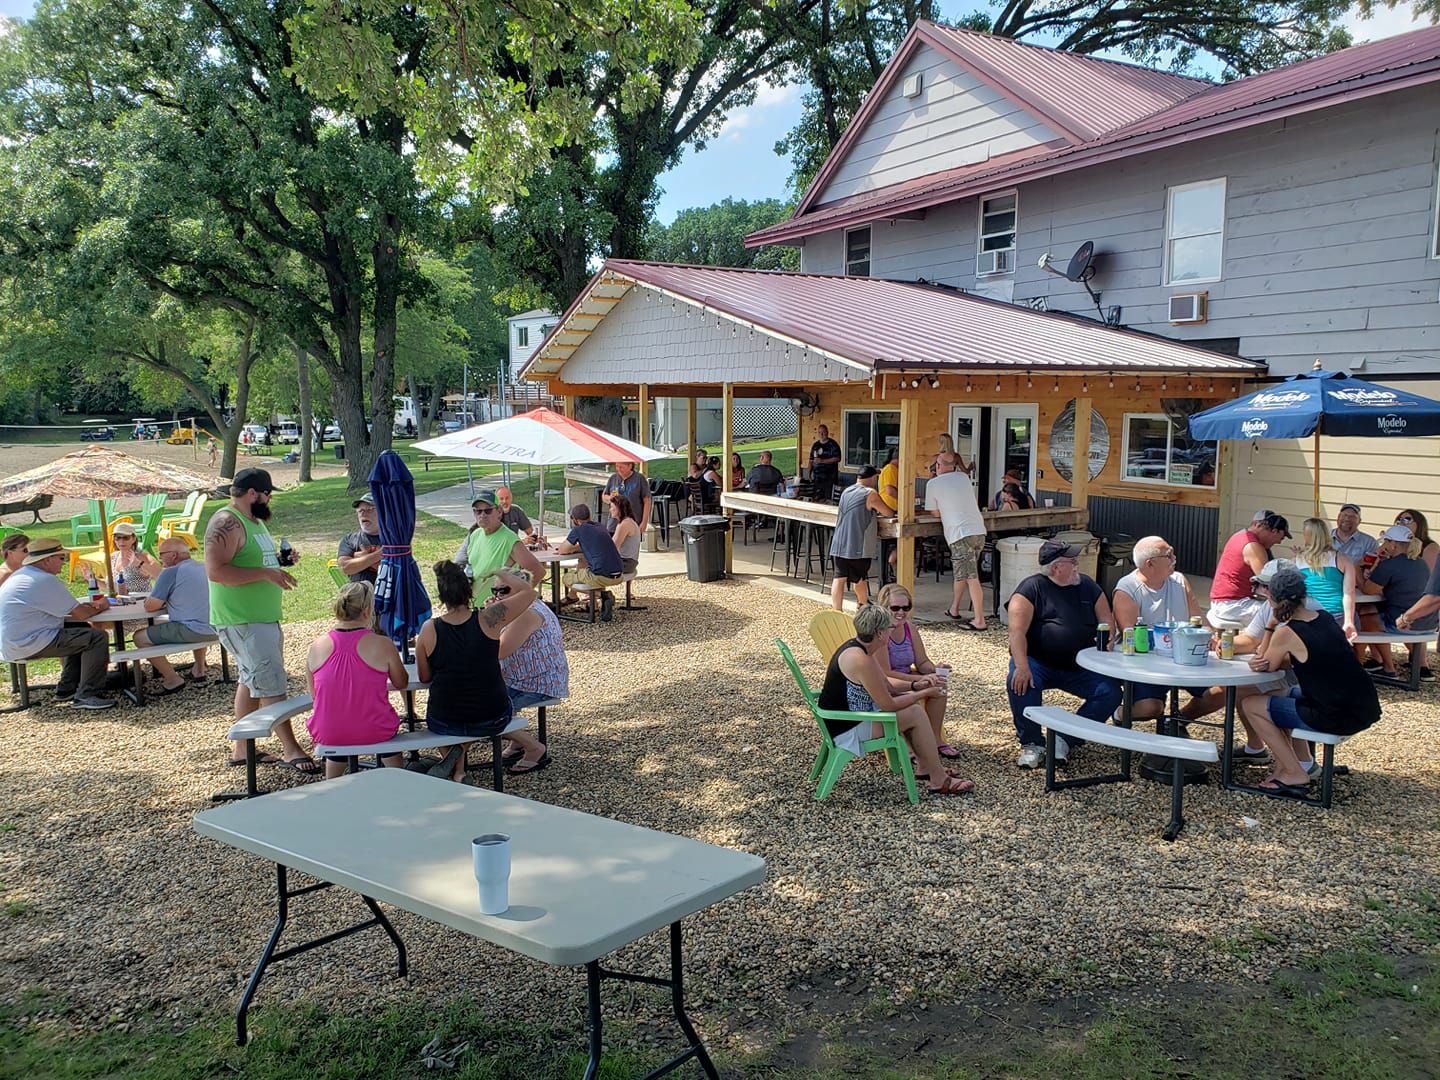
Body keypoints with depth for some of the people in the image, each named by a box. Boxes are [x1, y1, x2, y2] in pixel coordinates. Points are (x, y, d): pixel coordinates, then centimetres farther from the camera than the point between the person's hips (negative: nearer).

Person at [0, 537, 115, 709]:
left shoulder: (19, 575, 15)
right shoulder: (45, 581, -18)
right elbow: (80, 614, -14)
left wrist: (87, 605, 13)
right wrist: (100, 607, 6)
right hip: (29, 646, -11)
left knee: (82, 632, 23)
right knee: (97, 637, -12)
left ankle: (66, 689, 24)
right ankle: (86, 695, -9)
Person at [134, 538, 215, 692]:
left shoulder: (171, 573, -9)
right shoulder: (204, 568, 15)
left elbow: (150, 607, -5)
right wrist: (166, 602, 24)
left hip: (191, 631, -8)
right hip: (213, 629, 8)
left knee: (140, 637, 4)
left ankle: (172, 679, 2)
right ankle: (199, 670, 38)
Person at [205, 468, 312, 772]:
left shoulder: (254, 520, 16)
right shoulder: (226, 523, -16)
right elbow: (216, 571, -25)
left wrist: (278, 559, 9)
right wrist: (265, 573, -24)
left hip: (265, 617, 10)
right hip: (241, 621, -10)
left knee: (251, 681, 15)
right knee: (271, 682, -10)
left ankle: (242, 748, 24)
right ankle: (291, 750, -8)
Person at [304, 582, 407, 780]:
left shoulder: (317, 646, -6)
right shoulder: (382, 645, -14)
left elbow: (313, 693, 6)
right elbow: (401, 683, 1)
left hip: (326, 735, 2)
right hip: (373, 732, -2)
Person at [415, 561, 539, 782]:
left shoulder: (429, 629, -11)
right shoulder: (488, 619, -14)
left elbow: (424, 677, 3)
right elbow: (528, 592, 1)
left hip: (443, 724, 0)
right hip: (492, 721, 0)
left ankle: (457, 771, 20)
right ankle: (458, 757, 16)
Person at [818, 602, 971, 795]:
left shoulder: (858, 647, 5)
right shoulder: (861, 660, -27)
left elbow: (885, 684, 16)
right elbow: (888, 705, -21)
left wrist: (914, 686, 3)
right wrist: (924, 694, -9)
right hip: (847, 731, -10)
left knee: (913, 706, 15)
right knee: (916, 714, -9)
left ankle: (925, 767, 24)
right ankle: (939, 782, 2)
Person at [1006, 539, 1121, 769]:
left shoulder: (1088, 587, 9)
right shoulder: (1032, 588, -6)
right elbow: (1017, 631, -17)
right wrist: (1022, 666, -33)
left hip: (1079, 667, 4)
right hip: (1038, 663, -4)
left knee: (1111, 692, -17)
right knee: (1019, 683, -33)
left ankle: (1064, 739, -8)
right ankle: (1032, 744, -13)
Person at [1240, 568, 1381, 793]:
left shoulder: (1287, 632, -16)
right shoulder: (1324, 619, 8)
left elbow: (1267, 667, 0)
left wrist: (1270, 627, -3)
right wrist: (1263, 660, -1)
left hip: (1338, 718, -8)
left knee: (1251, 705, 6)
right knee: (1281, 696, 30)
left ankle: (1296, 774, 9)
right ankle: (1302, 759, 34)